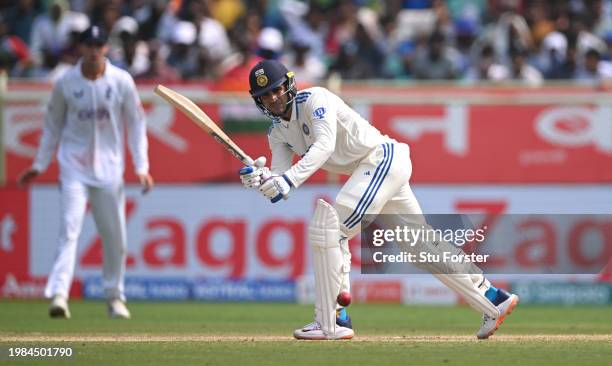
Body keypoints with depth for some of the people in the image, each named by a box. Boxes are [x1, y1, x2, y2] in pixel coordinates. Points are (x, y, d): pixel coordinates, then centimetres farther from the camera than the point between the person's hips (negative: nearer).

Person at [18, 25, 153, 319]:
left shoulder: (121, 81, -3)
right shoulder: (65, 83, -2)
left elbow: (136, 124, 2)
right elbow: (53, 125, 8)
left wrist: (141, 167, -5)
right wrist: (39, 165, 6)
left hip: (109, 168, 1)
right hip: (74, 166, -1)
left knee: (115, 235, 7)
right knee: (69, 228, -14)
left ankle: (115, 297, 23)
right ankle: (59, 294, -24)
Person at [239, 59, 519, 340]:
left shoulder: (315, 99, -15)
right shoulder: (278, 132, 9)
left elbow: (325, 144, -32)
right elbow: (279, 187, 0)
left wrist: (288, 180, -43)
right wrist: (259, 179, -23)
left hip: (383, 157, -9)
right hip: (370, 171, 10)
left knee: (327, 229, -18)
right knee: (423, 244, 12)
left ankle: (329, 323, -14)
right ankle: (492, 299, 19)